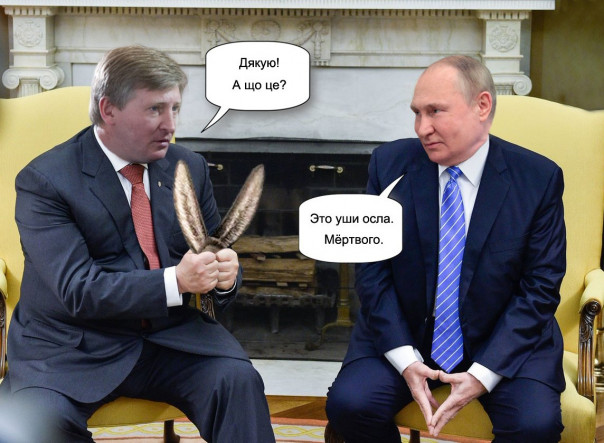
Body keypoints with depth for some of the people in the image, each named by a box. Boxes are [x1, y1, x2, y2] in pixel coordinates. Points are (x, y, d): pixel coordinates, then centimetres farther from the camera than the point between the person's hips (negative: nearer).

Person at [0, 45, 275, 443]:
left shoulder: (189, 167, 6)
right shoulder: (45, 180, -10)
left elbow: (213, 254, 12)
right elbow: (79, 291, -18)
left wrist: (224, 272, -15)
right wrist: (175, 280, -31)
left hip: (170, 335, 3)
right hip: (71, 350, -3)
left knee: (238, 379, -25)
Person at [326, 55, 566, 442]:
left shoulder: (539, 178, -8)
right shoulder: (390, 164, -3)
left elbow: (540, 288, -7)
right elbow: (373, 270, -2)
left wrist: (482, 375, -17)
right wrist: (404, 359, -15)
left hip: (503, 342, -1)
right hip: (404, 336, 2)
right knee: (348, 404, -22)